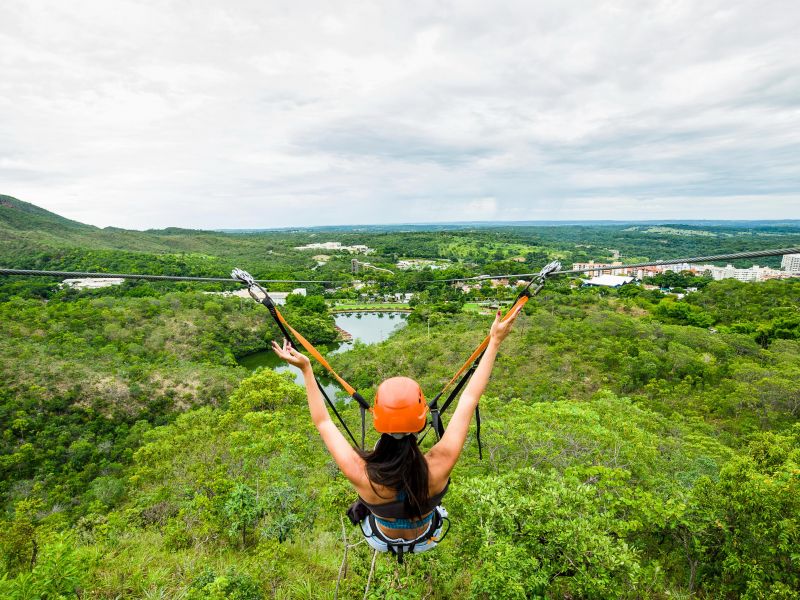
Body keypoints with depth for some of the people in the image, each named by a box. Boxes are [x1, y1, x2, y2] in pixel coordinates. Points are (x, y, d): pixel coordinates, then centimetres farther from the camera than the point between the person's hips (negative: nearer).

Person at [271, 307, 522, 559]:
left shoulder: (360, 474, -41)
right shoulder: (438, 467, -41)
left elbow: (323, 422, -24)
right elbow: (469, 398, -32)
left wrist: (306, 369, -16)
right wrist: (495, 341, -23)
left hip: (381, 540, 0)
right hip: (426, 538, 0)